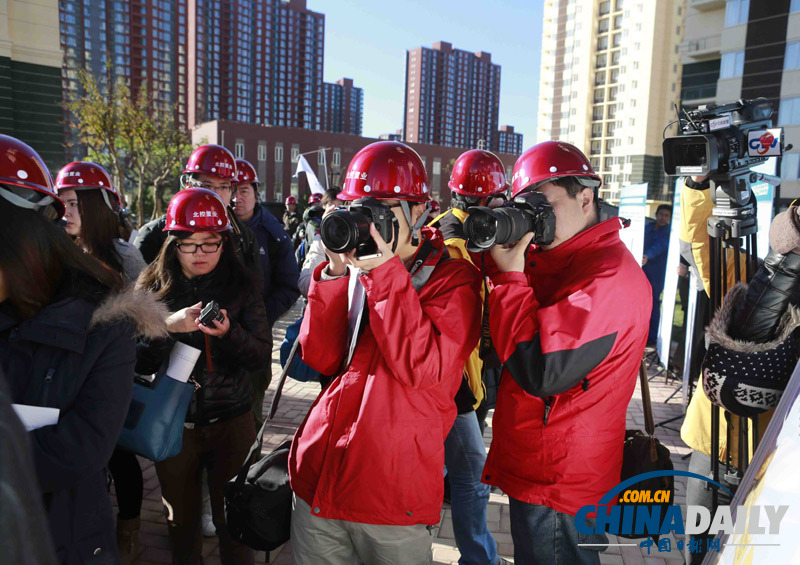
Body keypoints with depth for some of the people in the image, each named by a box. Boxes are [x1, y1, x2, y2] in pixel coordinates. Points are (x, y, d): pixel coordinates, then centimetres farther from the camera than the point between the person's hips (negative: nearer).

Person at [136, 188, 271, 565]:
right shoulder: (153, 287, -3)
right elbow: (141, 364, -6)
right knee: (181, 519, 19)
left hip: (231, 420, -1)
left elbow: (261, 356, -7)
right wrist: (167, 327, -23)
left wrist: (229, 332, -26)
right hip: (172, 421, 2)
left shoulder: (242, 285, -5)